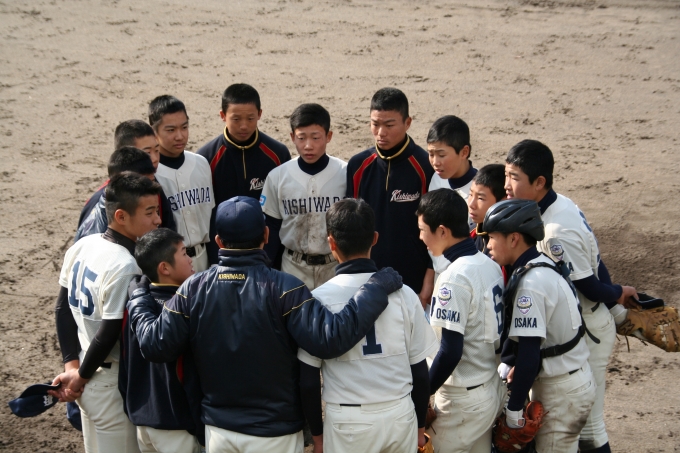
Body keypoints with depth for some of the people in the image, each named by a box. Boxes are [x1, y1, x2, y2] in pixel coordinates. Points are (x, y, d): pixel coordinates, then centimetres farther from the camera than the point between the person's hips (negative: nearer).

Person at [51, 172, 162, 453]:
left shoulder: (82, 246, 0)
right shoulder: (126, 267, -26)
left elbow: (63, 309, 5)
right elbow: (108, 334, -23)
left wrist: (72, 365, 4)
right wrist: (80, 376, -8)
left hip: (86, 377, 8)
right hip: (112, 382, -8)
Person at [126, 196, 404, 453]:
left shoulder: (193, 289, -9)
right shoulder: (283, 289, -19)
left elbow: (155, 345, -7)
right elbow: (330, 339, -28)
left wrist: (138, 299, 10)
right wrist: (376, 289, -21)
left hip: (218, 429, 3)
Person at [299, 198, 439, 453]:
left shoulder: (319, 299, -10)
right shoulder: (403, 294, -4)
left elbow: (308, 379, -4)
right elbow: (419, 370, 2)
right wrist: (420, 424, 16)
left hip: (348, 421, -2)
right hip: (400, 415, 2)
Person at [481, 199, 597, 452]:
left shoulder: (530, 284, -24)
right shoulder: (545, 265, 4)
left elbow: (529, 353, -26)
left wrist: (513, 409, -19)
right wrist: (520, 368, 19)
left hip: (561, 393, -9)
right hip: (577, 379, 9)